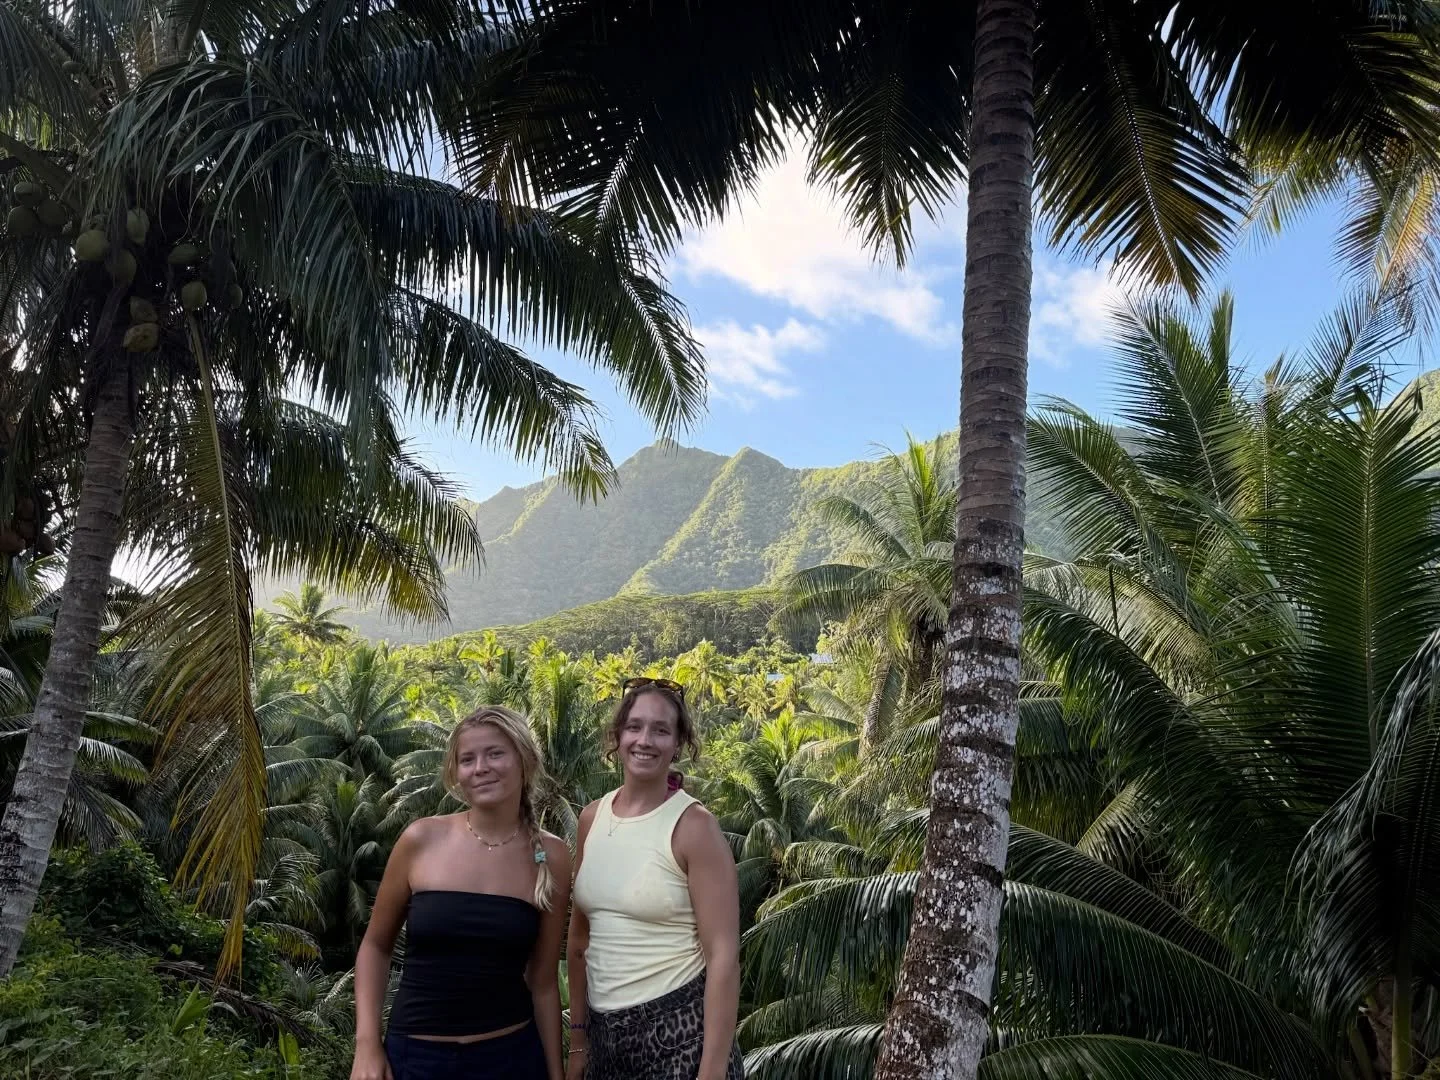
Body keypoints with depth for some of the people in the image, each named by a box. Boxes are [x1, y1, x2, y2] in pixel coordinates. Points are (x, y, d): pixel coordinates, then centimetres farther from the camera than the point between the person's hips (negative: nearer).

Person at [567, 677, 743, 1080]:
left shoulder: (693, 825, -14)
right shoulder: (592, 818, 1)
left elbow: (723, 955, -16)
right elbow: (580, 936, 10)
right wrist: (578, 1038, 11)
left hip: (679, 1030, -5)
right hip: (604, 1031, 5)